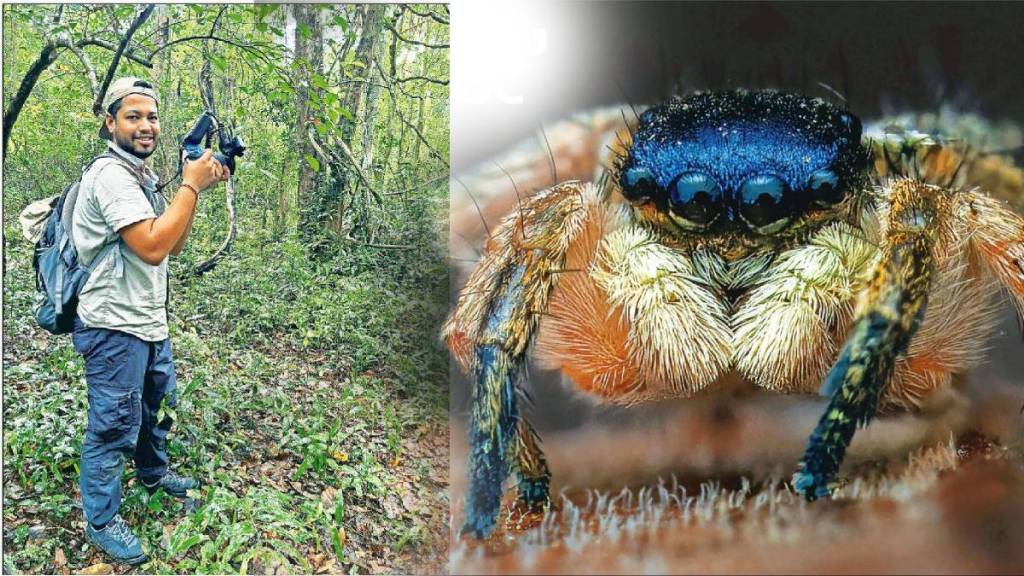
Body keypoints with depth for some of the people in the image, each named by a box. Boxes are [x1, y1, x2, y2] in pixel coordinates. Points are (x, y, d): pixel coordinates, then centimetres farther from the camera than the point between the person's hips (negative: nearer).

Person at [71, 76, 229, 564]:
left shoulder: (142, 176, 11)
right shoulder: (112, 175, -20)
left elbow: (173, 243, 10)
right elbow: (152, 247, -29)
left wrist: (196, 186, -1)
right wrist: (191, 186, -23)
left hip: (148, 323, 10)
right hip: (115, 328, -10)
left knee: (156, 404, 26)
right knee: (114, 426, 0)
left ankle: (153, 473, 47)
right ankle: (101, 522, 14)